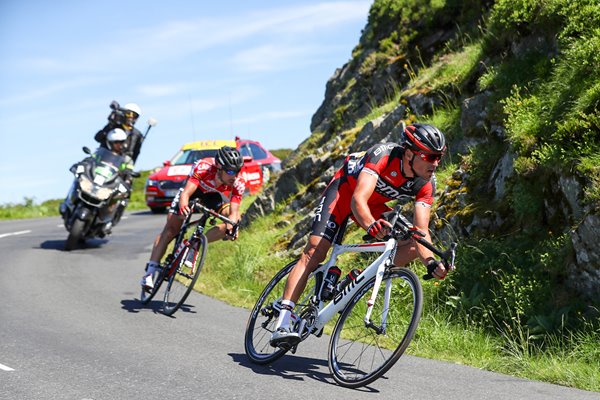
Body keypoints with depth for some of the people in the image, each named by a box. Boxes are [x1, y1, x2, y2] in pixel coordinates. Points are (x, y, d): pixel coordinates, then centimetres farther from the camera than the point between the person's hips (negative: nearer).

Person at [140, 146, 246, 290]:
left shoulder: (239, 184, -32)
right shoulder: (203, 168, -39)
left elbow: (233, 212, -36)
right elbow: (186, 193, -45)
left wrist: (231, 227, -57)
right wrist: (183, 207, -67)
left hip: (216, 197, 2)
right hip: (194, 188, -2)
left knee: (235, 218, -24)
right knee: (171, 228, -13)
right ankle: (149, 272, -9)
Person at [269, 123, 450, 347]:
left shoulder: (426, 183, -21)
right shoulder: (384, 154, -35)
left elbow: (421, 231, -23)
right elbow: (358, 200, -45)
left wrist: (431, 261, -42)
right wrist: (372, 225, -64)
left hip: (374, 203, 6)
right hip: (345, 188, -6)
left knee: (412, 247, -12)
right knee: (315, 251, -21)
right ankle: (282, 323, -26)